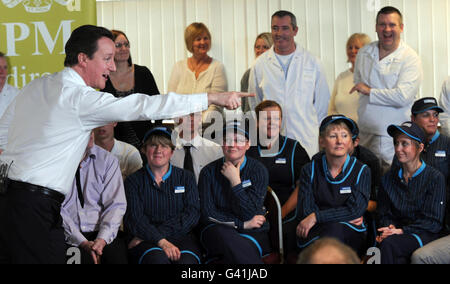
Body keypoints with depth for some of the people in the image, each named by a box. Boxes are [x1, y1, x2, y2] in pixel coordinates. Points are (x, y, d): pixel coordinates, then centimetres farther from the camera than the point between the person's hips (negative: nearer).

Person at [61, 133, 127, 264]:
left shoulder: (108, 160, 7)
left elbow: (116, 205, 2)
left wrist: (102, 239, -14)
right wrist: (82, 242, -16)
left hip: (101, 232, 2)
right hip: (69, 237, -2)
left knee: (117, 254, -26)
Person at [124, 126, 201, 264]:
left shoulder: (186, 177, 17)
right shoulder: (134, 181, 12)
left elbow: (192, 214, 3)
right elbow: (134, 219, -1)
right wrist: (161, 241, -21)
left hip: (181, 237, 1)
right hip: (148, 242, -1)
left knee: (186, 260, -35)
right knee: (157, 258, -36)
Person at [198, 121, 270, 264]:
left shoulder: (259, 171, 2)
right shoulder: (209, 172, 5)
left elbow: (250, 214, -8)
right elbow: (207, 214, -1)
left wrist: (235, 181, -11)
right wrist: (242, 224, -7)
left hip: (253, 234, -2)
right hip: (217, 229, 2)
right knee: (224, 235, -35)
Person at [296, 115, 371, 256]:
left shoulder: (362, 171, 6)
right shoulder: (310, 170, 8)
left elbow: (355, 210, -7)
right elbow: (305, 211, -2)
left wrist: (316, 216, -11)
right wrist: (342, 217, -8)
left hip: (350, 235, 0)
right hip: (314, 236, 0)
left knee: (336, 229, -34)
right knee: (333, 229, -34)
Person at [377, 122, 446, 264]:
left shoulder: (435, 178, -1)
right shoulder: (389, 177, 14)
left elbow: (433, 221, -5)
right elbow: (383, 213, 15)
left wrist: (402, 231, -16)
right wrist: (389, 228, -9)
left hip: (424, 235, -3)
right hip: (396, 232, 3)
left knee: (389, 243, -34)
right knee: (398, 257, -34)